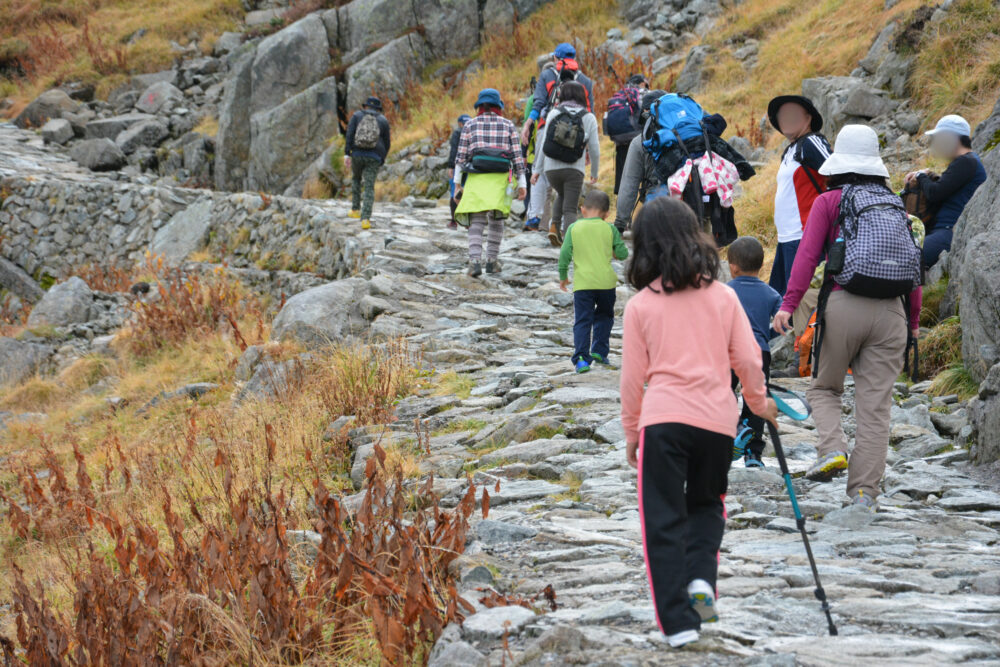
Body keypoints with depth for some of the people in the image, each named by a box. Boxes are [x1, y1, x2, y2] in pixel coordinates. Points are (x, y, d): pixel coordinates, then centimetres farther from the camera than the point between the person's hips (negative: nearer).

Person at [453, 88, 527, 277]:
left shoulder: (470, 125, 9)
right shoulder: (508, 125, 9)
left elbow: (461, 155, 4)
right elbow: (517, 155, 4)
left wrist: (457, 183, 7)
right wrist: (522, 183, 6)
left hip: (476, 177, 0)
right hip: (501, 178, 1)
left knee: (476, 222, -3)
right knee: (496, 219, 15)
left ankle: (475, 260, -21)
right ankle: (492, 260, 12)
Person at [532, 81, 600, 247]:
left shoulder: (554, 113, 3)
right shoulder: (589, 118, 1)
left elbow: (544, 142, 2)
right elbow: (594, 149, 2)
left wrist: (538, 169, 7)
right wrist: (594, 173, 14)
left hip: (551, 168, 2)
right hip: (574, 170, -2)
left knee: (562, 195, 28)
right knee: (570, 208, 3)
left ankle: (554, 226, 9)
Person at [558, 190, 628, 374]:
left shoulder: (574, 228, 1)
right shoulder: (609, 229, 2)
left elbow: (565, 255, 0)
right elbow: (622, 253, 3)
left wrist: (563, 276, 13)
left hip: (582, 283, -1)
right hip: (606, 281, 1)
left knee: (582, 321, -1)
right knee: (604, 315, 22)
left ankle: (581, 357, -13)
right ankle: (599, 351, 17)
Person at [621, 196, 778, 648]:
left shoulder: (640, 305, 0)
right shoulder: (722, 296, 4)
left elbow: (633, 376, 3)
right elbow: (748, 360, 5)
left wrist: (631, 431, 16)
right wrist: (760, 402, 24)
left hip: (662, 419, -2)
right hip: (717, 420, 2)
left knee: (664, 519, 4)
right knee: (706, 504, 24)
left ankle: (679, 620, -2)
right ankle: (701, 575, -2)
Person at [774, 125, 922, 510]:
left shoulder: (829, 202, 4)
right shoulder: (895, 205, 16)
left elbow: (807, 255, -7)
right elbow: (914, 265, 17)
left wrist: (788, 304, -10)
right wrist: (914, 321, 23)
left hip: (844, 305, -3)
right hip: (891, 310, 3)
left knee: (824, 388, 16)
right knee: (875, 404, 3)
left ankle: (833, 450, -8)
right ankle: (864, 490, -1)